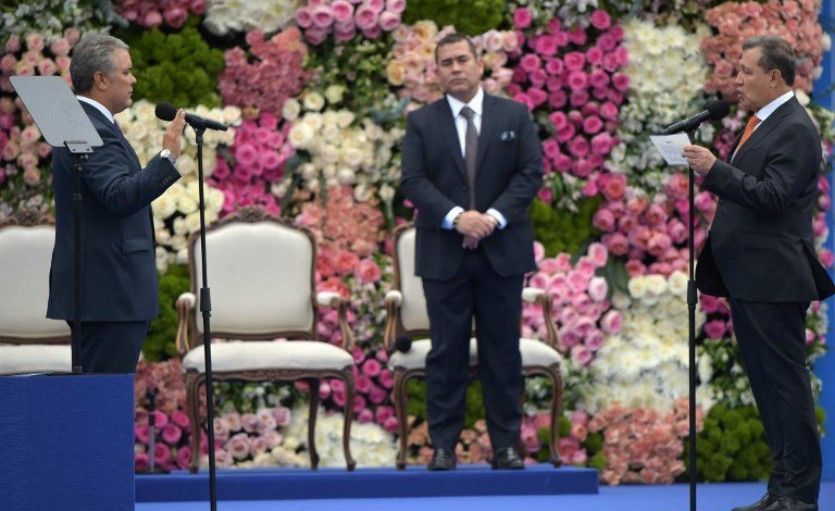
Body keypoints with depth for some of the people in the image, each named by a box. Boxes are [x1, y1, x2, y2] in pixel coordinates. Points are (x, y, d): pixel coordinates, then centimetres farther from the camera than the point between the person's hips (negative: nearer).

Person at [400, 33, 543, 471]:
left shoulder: (514, 115, 7)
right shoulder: (421, 123, 5)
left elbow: (531, 172, 0)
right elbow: (413, 182, -3)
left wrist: (494, 216, -14)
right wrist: (456, 217, -18)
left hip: (502, 251, 1)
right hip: (444, 254, -1)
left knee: (502, 350, 3)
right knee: (447, 351, 0)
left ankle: (505, 444, 6)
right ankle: (443, 445, 3)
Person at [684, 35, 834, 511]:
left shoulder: (794, 130, -13)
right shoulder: (761, 123, 16)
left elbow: (774, 195, -23)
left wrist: (716, 170, -25)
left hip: (774, 279, -10)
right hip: (748, 279, 10)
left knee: (786, 381, -7)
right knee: (766, 382, 12)